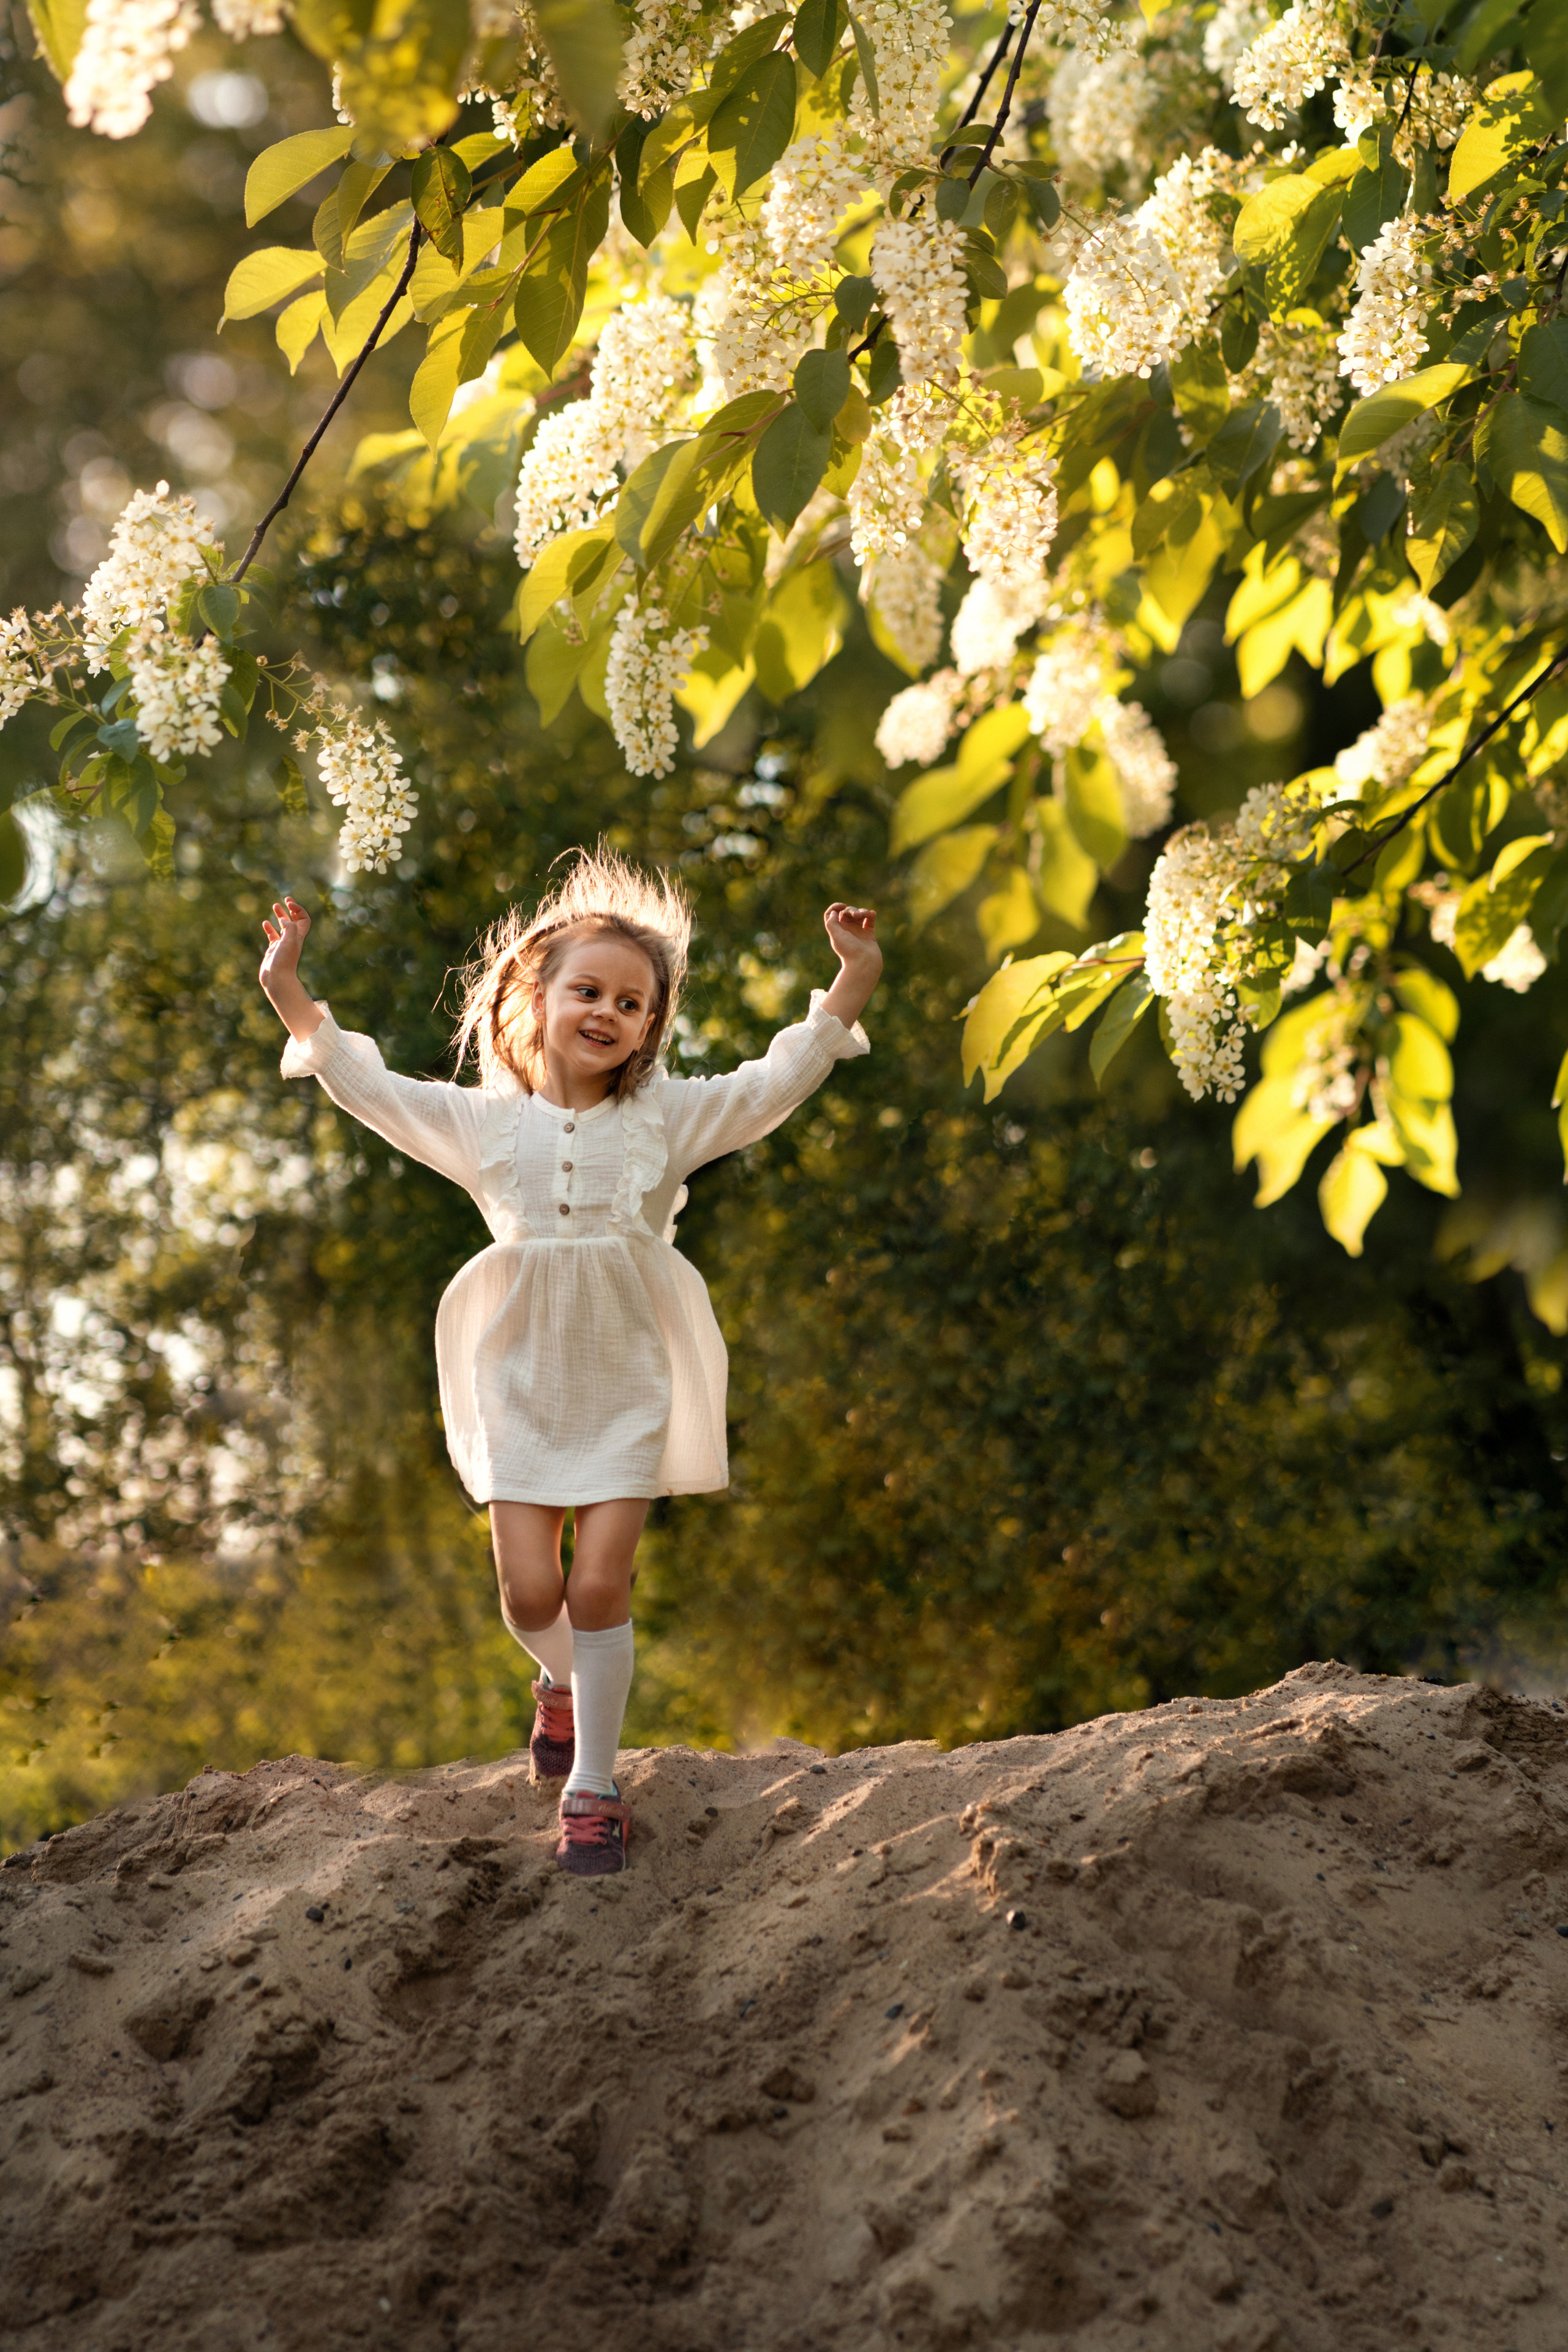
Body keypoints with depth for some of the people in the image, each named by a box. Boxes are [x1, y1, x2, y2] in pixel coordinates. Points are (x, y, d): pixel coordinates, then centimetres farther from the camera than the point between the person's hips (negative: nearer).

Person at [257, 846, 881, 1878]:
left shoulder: (667, 1119, 2)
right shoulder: (485, 1122, 4)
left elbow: (779, 1080, -2)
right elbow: (368, 1086, 4)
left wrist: (851, 987, -12)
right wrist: (291, 994, -4)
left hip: (628, 1385, -1)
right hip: (522, 1383, 1)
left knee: (598, 1587, -6)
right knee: (530, 1592, -2)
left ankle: (593, 1788, 7)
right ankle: (564, 1681, 34)